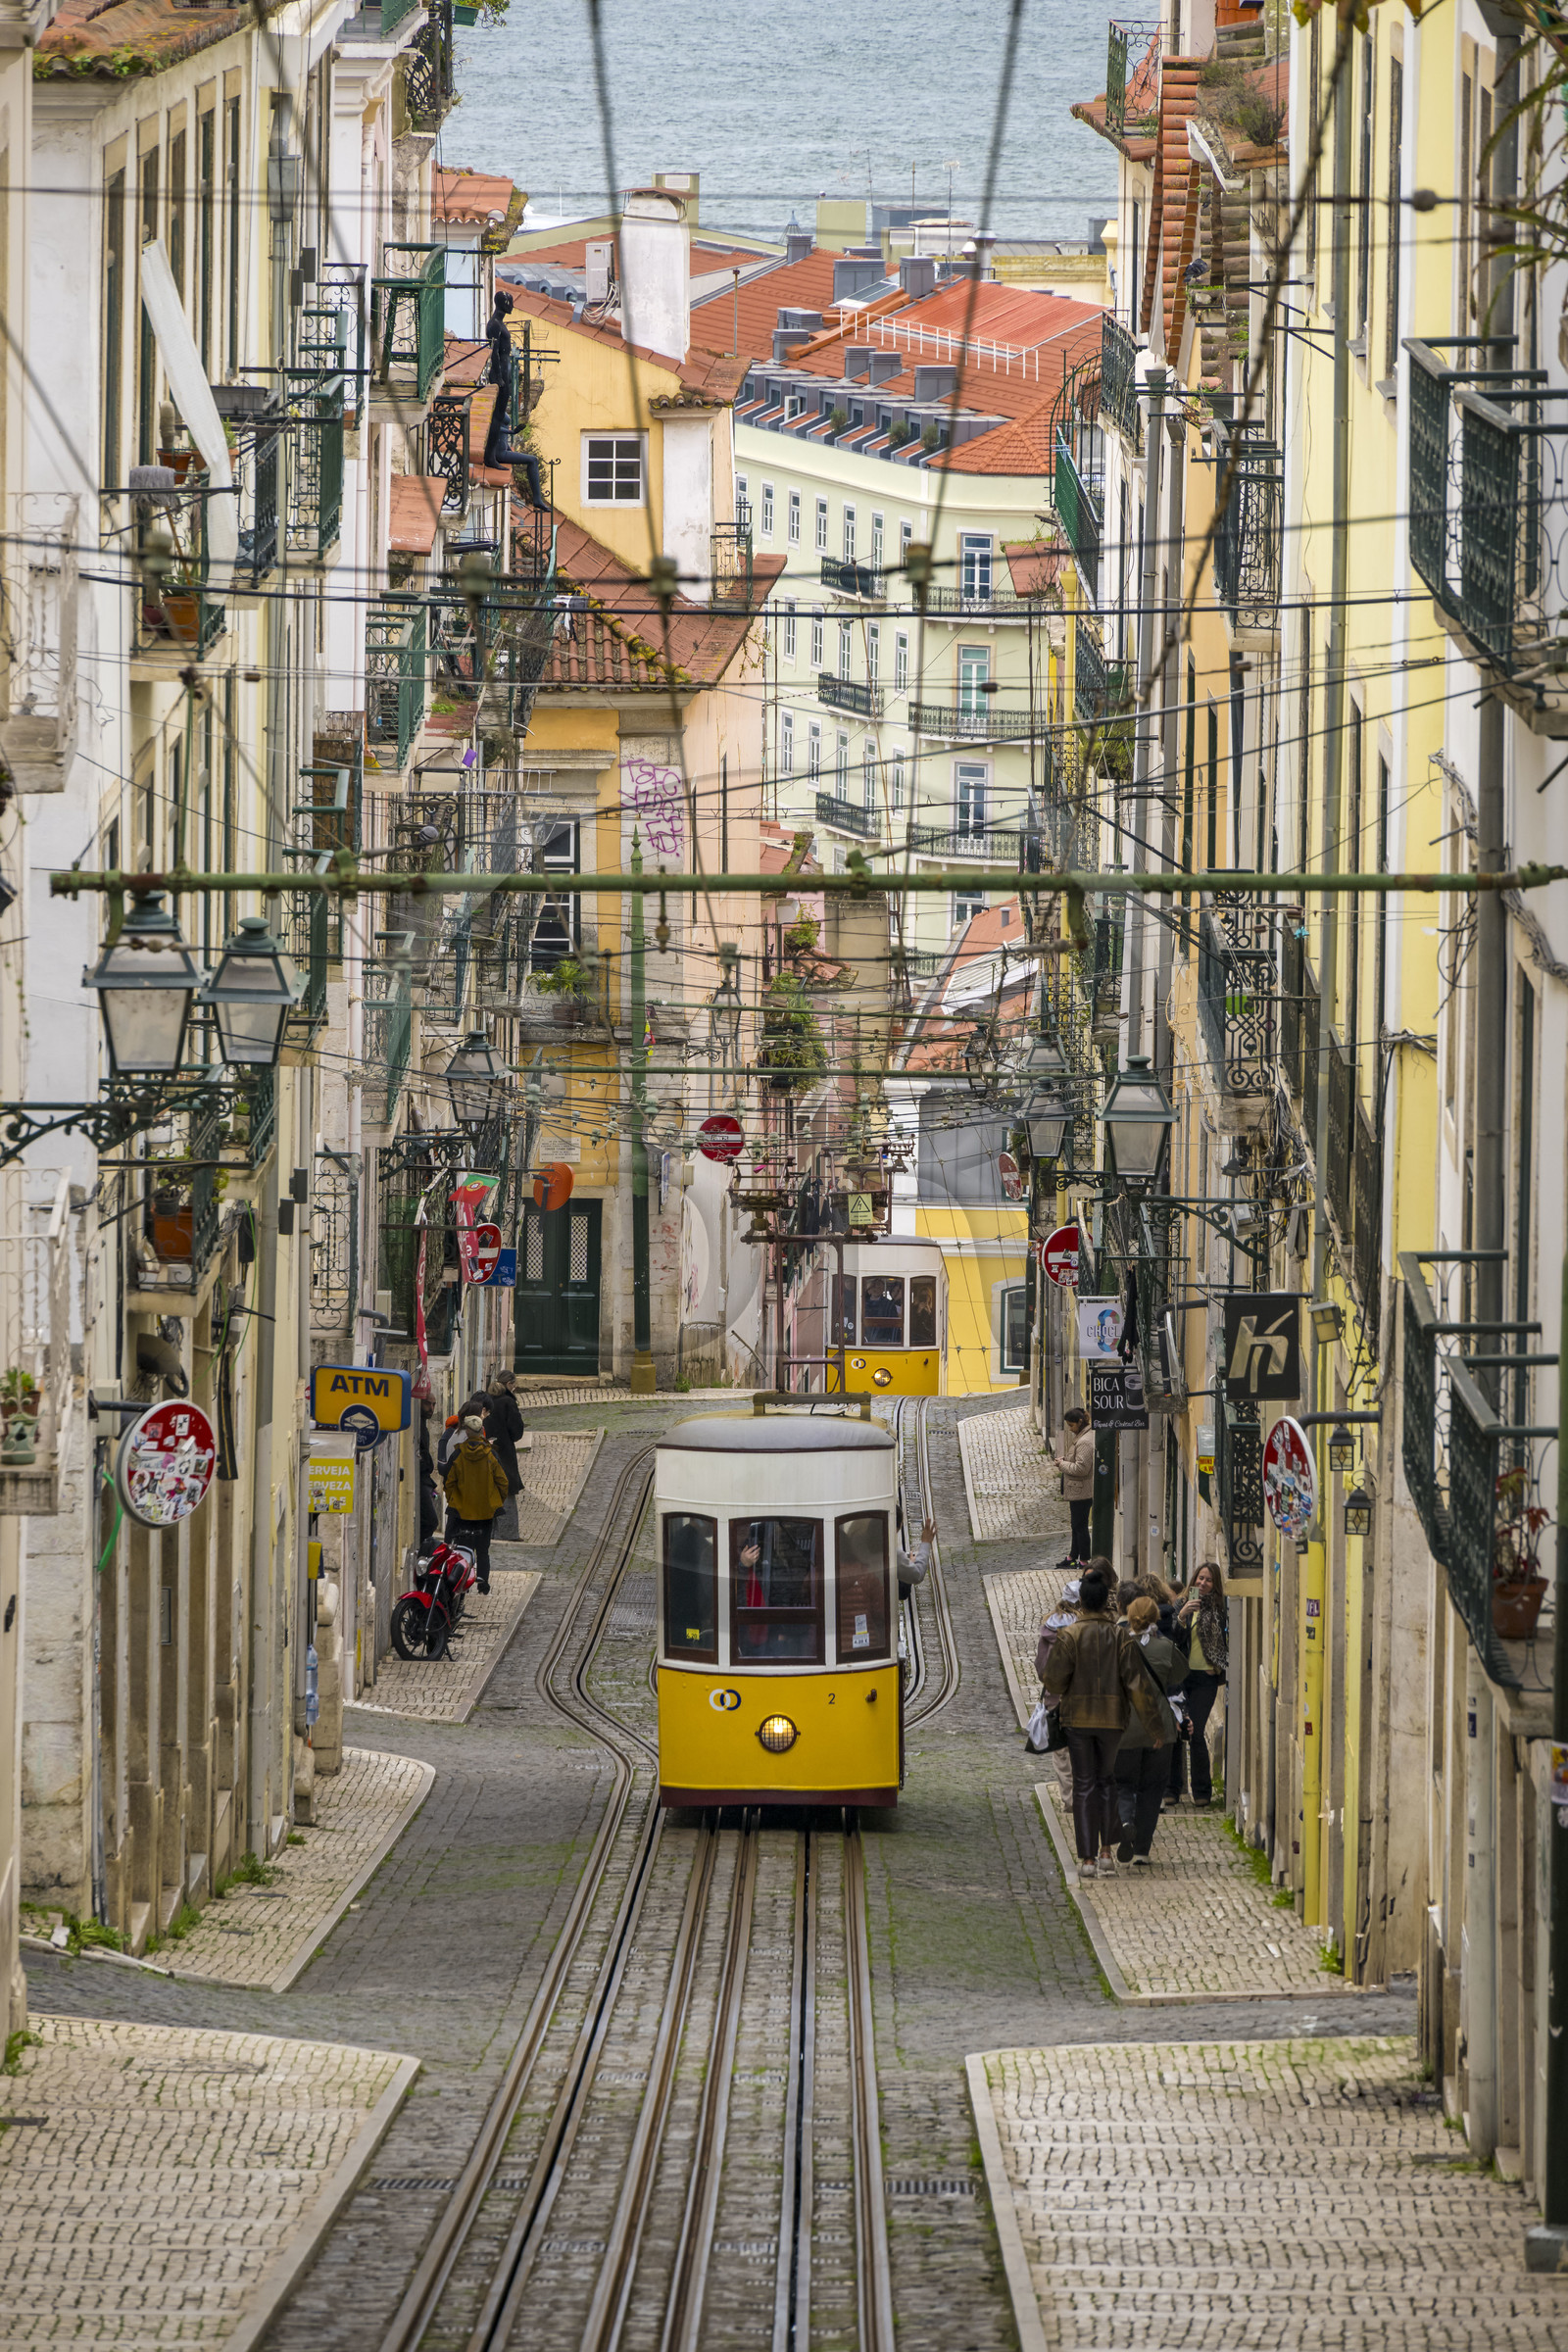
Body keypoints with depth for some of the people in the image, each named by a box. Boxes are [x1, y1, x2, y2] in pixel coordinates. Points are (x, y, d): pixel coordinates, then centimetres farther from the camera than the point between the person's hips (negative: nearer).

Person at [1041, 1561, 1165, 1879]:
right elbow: (1136, 1681, -6)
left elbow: (1054, 1679, -12)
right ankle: (1107, 1852, 11)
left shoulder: (1069, 1635, -10)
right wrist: (1153, 1723, -2)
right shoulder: (1120, 1635, -4)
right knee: (1106, 1779, 18)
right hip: (1112, 1718, 2)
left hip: (1078, 1718, -2)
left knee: (1084, 1784, 4)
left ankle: (1087, 1858, 1)